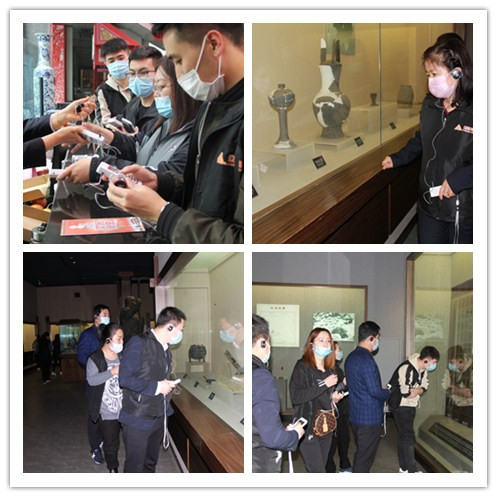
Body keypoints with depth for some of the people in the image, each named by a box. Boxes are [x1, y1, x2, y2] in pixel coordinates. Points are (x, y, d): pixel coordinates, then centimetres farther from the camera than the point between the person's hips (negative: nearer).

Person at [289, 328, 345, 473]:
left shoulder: (330, 370, 13)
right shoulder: (303, 367, -7)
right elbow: (296, 397, -19)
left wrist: (334, 398, 5)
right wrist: (323, 384, -18)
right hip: (308, 428, -6)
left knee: (320, 469, 9)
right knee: (318, 472, -13)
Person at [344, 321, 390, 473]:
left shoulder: (351, 357, 9)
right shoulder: (366, 360, -22)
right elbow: (375, 391, -24)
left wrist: (382, 391, 14)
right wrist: (388, 393, -4)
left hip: (355, 415, 9)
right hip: (370, 417, -9)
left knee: (360, 454, 20)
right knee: (365, 458, 1)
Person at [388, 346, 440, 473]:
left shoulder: (423, 369, 2)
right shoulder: (407, 368, -27)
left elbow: (424, 387, 4)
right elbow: (407, 393, -28)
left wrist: (416, 390, -18)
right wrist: (419, 390, -9)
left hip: (411, 406, 9)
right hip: (400, 406, -9)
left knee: (403, 437, 16)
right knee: (409, 438, -6)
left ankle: (404, 468, 26)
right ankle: (412, 471, -1)